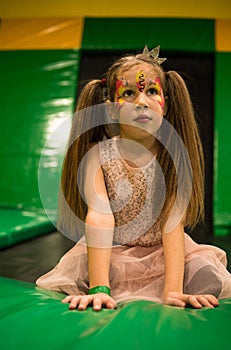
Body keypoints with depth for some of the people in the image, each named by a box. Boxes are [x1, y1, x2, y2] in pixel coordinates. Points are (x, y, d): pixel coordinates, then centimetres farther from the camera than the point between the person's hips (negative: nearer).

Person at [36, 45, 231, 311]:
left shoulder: (174, 154, -14)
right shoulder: (98, 153, -14)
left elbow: (173, 224, -22)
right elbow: (99, 217, -26)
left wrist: (173, 291, -33)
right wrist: (99, 289, -37)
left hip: (165, 253, 1)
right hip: (111, 254, -1)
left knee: (208, 278, -24)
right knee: (80, 270, -30)